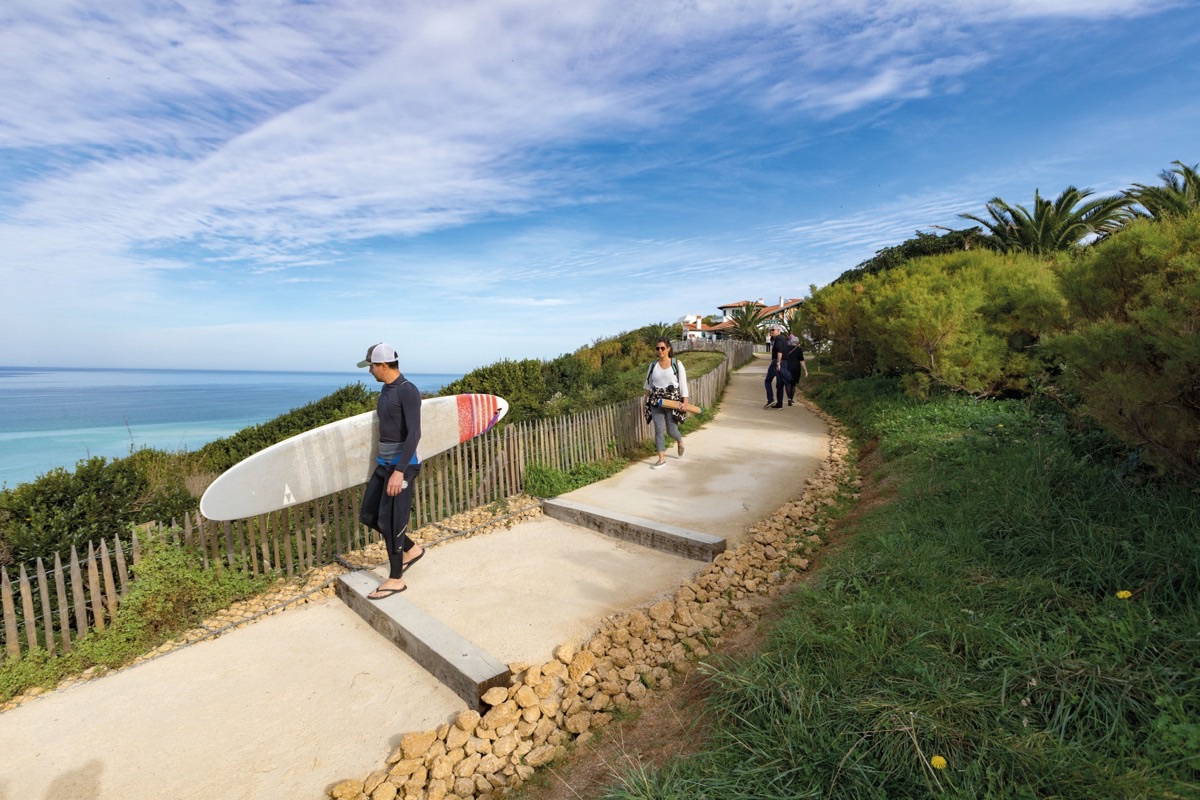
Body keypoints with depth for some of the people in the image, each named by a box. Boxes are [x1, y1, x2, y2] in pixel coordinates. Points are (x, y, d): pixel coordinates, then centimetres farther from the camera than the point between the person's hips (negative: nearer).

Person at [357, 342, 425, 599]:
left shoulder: (408, 390, -17)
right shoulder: (386, 389, 12)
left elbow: (414, 433, -24)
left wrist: (399, 471, -29)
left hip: (402, 464, -9)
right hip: (384, 463, 9)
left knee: (389, 521, -2)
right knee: (368, 515, 13)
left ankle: (396, 579, 15)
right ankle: (411, 549, 29)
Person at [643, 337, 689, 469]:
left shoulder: (677, 363, -3)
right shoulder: (653, 365, 6)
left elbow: (683, 383, -5)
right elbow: (649, 383, 18)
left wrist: (685, 401, -10)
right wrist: (646, 397, 17)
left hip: (673, 400, -3)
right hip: (656, 401, 3)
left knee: (671, 431, 1)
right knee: (658, 430, -2)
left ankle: (680, 442, 38)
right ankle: (662, 459, 7)